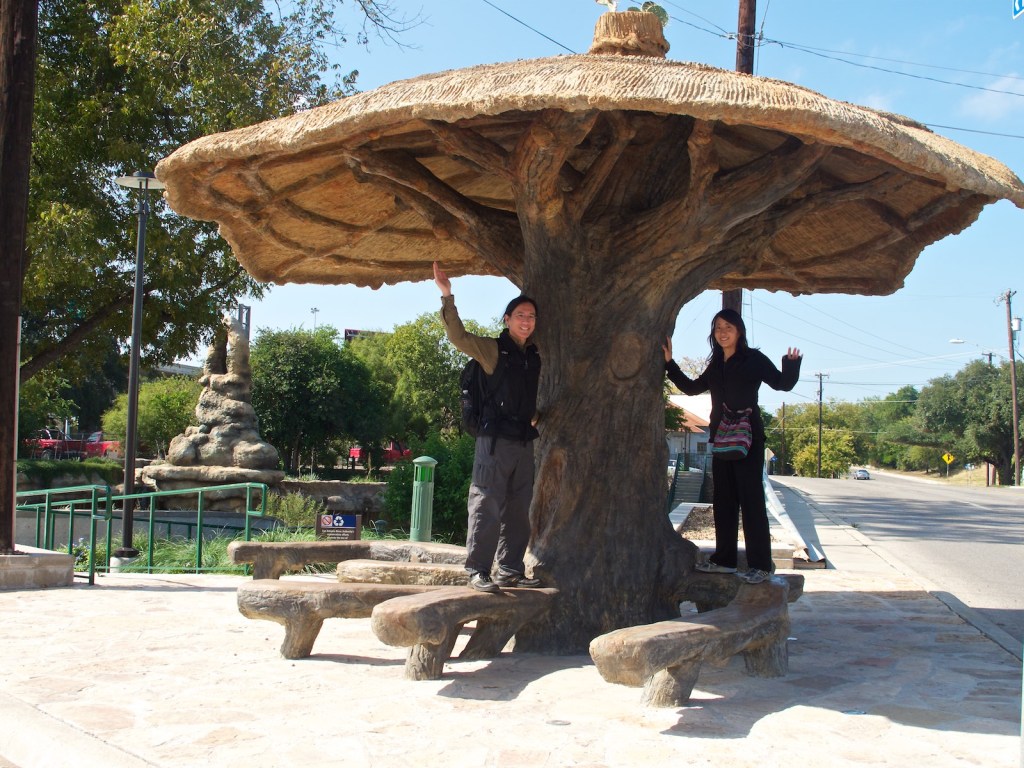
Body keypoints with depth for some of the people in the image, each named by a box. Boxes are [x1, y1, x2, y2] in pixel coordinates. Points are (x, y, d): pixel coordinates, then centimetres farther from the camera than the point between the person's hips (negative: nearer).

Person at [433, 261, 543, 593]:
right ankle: (477, 571, 0)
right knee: (487, 506, -6)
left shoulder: (536, 356, 13)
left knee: (518, 509, 10)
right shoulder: (493, 350, -2)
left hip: (524, 440, 6)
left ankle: (511, 570, 18)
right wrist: (447, 296, -24)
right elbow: (458, 336, -15)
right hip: (495, 438, -6)